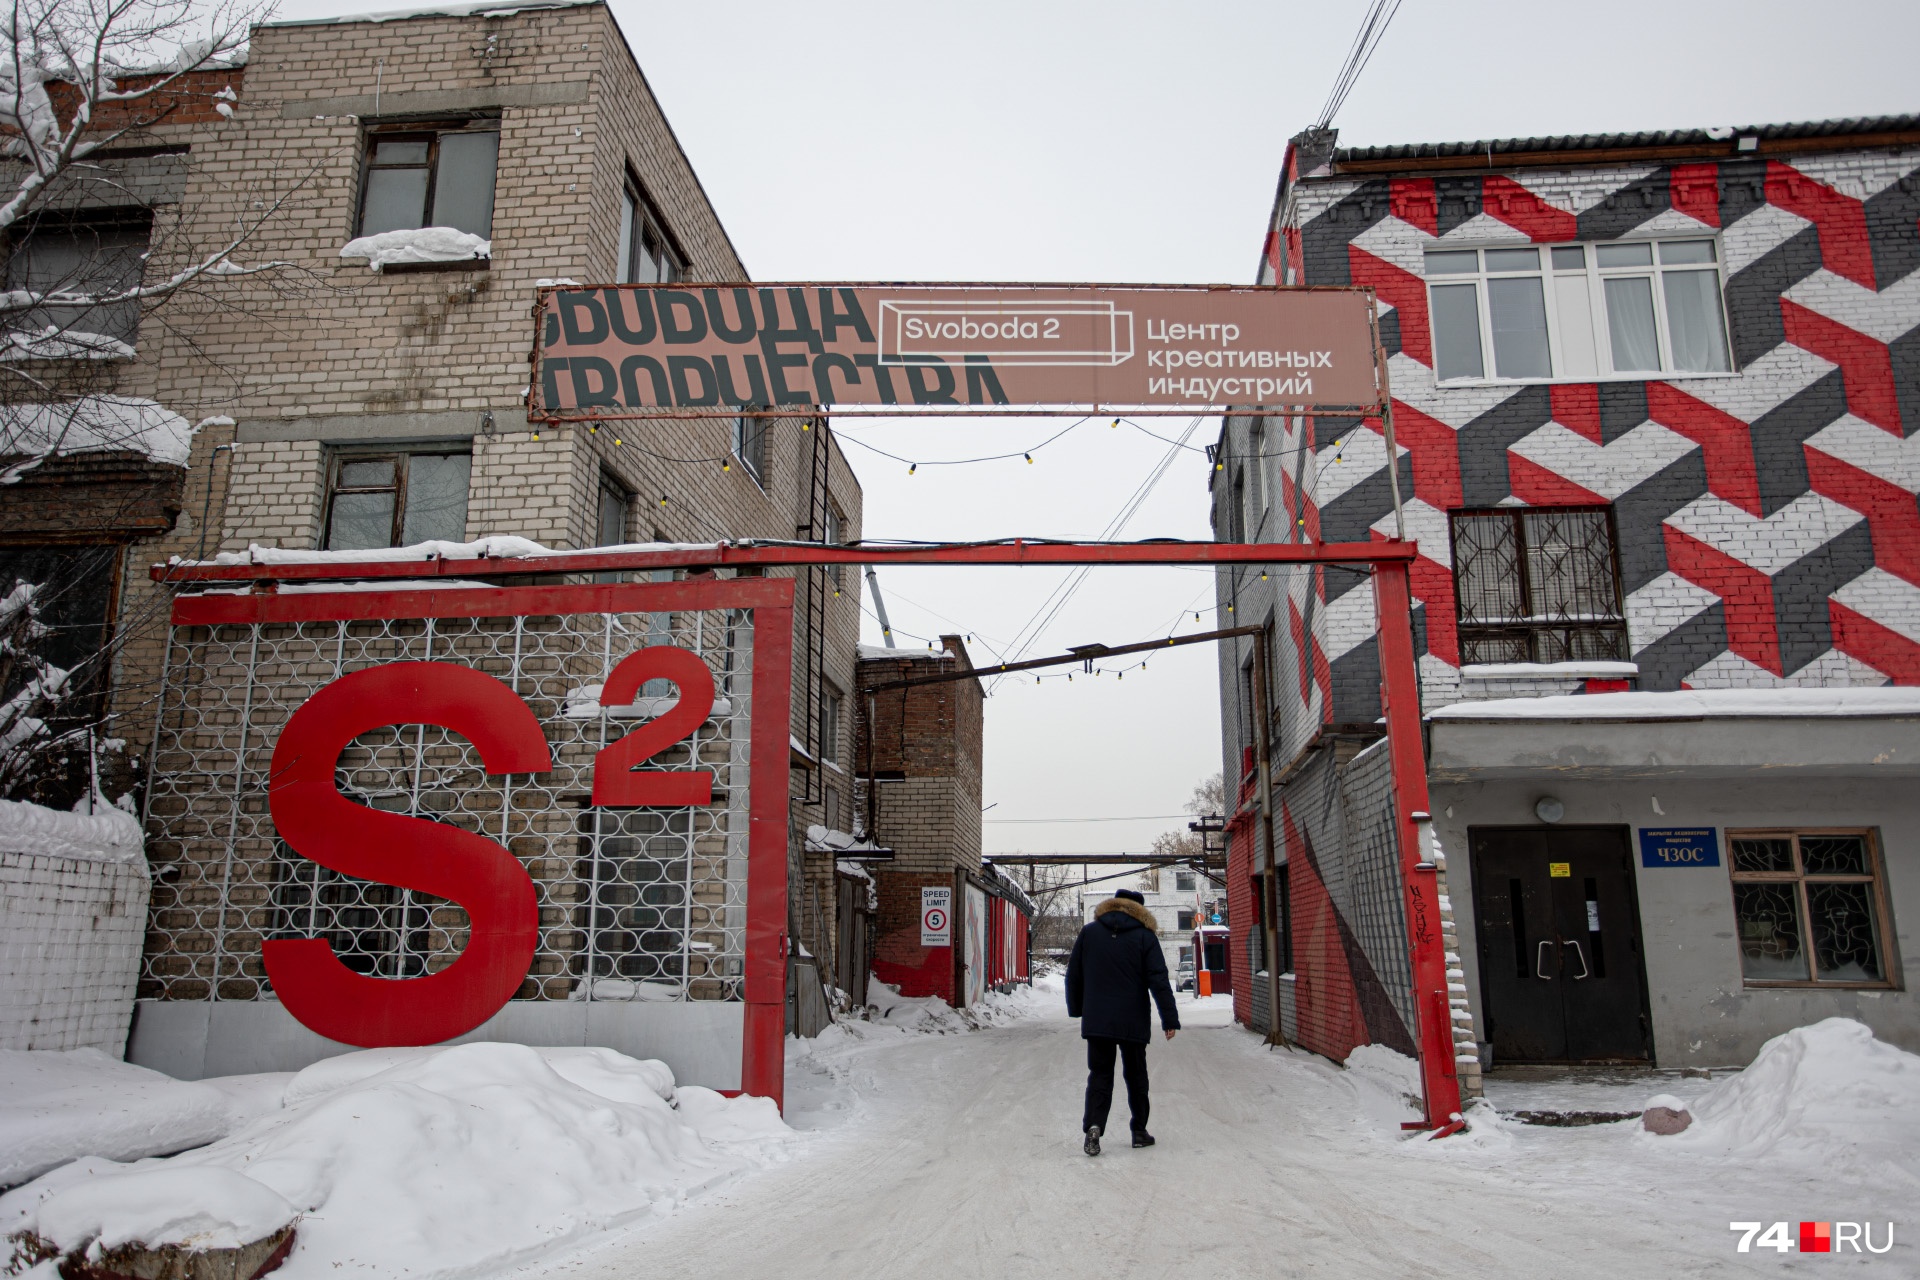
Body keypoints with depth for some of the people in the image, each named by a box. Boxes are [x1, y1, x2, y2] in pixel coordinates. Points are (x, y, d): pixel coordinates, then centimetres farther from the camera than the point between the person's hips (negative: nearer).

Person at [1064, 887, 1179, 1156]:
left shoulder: (1088, 933, 4)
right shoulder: (1145, 936, -2)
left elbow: (1073, 975, 8)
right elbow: (1159, 981, -7)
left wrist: (1076, 1009, 19)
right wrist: (1170, 1019, -4)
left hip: (1096, 1021, 1)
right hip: (1133, 1022, -1)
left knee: (1099, 1074, 4)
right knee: (1136, 1075, 13)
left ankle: (1093, 1126, -15)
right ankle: (1139, 1131, 19)